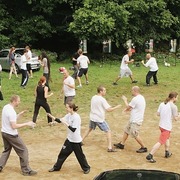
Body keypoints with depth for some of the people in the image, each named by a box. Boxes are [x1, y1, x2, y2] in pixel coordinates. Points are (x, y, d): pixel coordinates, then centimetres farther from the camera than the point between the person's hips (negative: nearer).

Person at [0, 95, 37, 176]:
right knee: (23, 150, 2)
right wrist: (26, 124, -21)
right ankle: (26, 170, 7)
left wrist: (20, 114, 8)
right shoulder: (11, 111, -24)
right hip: (11, 135, -9)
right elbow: (14, 126, -24)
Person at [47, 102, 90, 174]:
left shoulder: (76, 117, -23)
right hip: (69, 139, 8)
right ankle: (56, 167, 25)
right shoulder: (69, 115, 2)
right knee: (63, 153, 13)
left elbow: (73, 129, -28)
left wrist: (65, 123, -31)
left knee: (80, 155, 6)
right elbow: (60, 120, 8)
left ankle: (86, 168, 25)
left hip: (76, 141, -8)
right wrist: (52, 117, -3)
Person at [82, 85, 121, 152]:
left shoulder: (93, 98, 4)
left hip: (92, 117, 6)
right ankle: (109, 148, -4)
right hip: (100, 119, -6)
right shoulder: (102, 99, -17)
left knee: (89, 129, 29)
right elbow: (108, 109, -20)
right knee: (108, 131, 2)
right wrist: (117, 107, -9)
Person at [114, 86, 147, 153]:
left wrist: (125, 100, 5)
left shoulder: (135, 99, -23)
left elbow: (128, 107, -11)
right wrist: (130, 109, 13)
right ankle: (121, 144, 29)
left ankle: (143, 148, 7)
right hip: (133, 120, 10)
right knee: (126, 131, 18)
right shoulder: (141, 98, 8)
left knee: (135, 135, -3)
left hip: (135, 121, -10)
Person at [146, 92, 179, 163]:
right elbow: (176, 118, -10)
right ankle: (150, 156, -10)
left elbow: (158, 113, 7)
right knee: (160, 142, -6)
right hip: (167, 127, -8)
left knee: (167, 138, 30)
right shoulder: (173, 106, -15)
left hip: (161, 125, 8)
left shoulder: (162, 104, 4)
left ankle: (167, 153, 40)